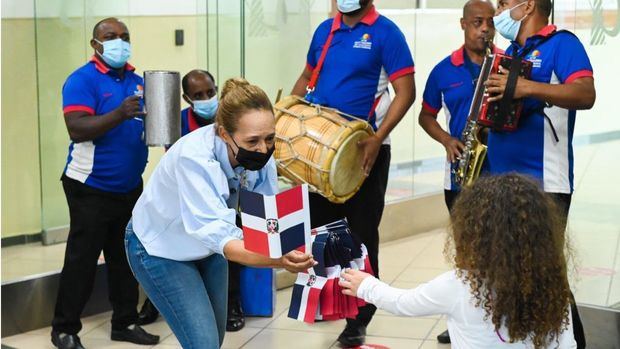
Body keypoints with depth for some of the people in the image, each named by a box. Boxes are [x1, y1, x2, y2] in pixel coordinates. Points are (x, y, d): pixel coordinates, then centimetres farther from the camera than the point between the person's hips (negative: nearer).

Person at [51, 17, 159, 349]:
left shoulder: (138, 81, 9)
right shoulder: (81, 80, -11)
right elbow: (77, 129, -23)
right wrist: (119, 114, -36)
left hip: (130, 186, 6)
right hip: (92, 188, -6)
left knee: (125, 258, 12)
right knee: (81, 260, -1)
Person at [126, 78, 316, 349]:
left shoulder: (261, 156, -20)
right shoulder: (193, 157, -38)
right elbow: (218, 235, -45)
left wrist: (293, 251, -44)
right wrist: (278, 260, -59)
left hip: (207, 245, 6)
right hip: (160, 247, -6)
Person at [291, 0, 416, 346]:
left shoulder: (386, 32, -9)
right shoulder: (324, 30, 8)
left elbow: (406, 92, -14)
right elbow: (308, 77, 19)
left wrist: (377, 139, -24)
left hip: (364, 150, -5)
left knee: (362, 235, 3)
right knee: (320, 229, 11)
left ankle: (359, 319, 13)